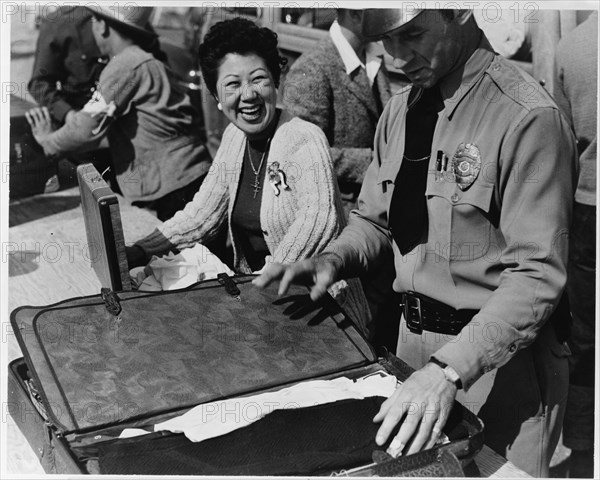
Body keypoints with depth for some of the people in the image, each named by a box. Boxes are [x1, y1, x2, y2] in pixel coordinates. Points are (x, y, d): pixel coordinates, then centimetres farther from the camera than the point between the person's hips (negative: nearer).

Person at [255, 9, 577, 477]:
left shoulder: (528, 116, -19)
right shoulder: (400, 110, 3)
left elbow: (537, 274, -22)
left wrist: (449, 369, -30)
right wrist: (334, 259, -8)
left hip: (501, 355, -6)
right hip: (414, 336, 6)